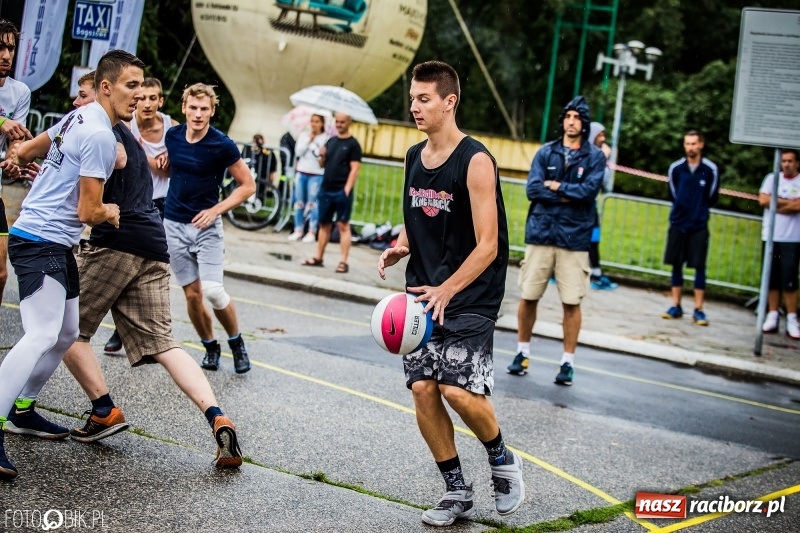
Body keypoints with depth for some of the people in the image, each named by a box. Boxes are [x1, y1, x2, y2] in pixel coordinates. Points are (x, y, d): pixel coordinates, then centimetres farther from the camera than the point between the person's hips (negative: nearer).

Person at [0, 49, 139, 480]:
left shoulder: (77, 117, 11)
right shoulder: (101, 136, -18)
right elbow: (88, 212, -18)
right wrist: (109, 212, 5)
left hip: (55, 245, 11)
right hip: (41, 243, -11)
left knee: (66, 333, 18)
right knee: (42, 335, -23)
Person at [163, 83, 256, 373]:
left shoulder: (222, 145, -14)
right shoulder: (172, 136, 0)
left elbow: (247, 185, -7)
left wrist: (215, 210, -15)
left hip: (206, 225, -4)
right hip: (174, 225, 4)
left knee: (212, 290, -14)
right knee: (192, 294, 4)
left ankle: (236, 342, 9)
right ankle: (210, 347, 21)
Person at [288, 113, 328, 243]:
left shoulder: (326, 138, -3)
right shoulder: (303, 134, 9)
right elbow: (298, 152, -1)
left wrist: (313, 142, -9)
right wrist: (308, 139, -6)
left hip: (316, 174, -4)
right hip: (301, 172, 4)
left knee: (312, 204, -4)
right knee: (299, 203, 6)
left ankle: (312, 232, 1)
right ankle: (298, 230, 13)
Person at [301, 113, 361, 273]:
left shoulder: (353, 144, -4)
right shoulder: (330, 141, 14)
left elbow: (354, 169, -10)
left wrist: (347, 190, -19)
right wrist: (322, 156, -3)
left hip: (342, 191, -6)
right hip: (326, 189, 6)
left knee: (343, 225, -5)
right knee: (324, 224, 11)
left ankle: (343, 262, -6)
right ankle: (318, 257, 18)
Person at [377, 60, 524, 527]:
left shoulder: (475, 161, -14)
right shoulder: (414, 157, 8)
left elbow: (487, 246, -17)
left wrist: (446, 291, -25)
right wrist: (400, 248, 1)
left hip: (471, 296, -6)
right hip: (425, 292, 7)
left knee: (458, 389, -17)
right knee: (423, 389, 0)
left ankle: (503, 460, 13)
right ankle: (457, 492, 15)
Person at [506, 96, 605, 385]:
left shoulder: (594, 156, 3)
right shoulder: (546, 152, 7)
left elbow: (590, 190, -12)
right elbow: (533, 188, -5)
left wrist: (556, 186, -6)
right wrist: (570, 196, -10)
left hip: (574, 239, -2)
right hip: (540, 234, 2)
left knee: (571, 302, -1)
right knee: (528, 296, 4)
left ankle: (568, 362, 9)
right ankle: (522, 353, 20)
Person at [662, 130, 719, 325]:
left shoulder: (710, 169, -6)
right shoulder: (675, 168, -2)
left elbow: (712, 198, 4)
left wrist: (699, 210, 5)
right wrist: (684, 208, 8)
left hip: (699, 226, -2)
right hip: (677, 223, 2)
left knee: (699, 266, -2)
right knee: (676, 265, 6)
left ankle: (698, 310, 2)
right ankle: (676, 306, 14)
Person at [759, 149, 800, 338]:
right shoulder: (772, 178, 9)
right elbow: (762, 200, -4)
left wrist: (775, 203, -5)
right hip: (771, 236, 3)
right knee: (772, 279, 5)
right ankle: (772, 316, 11)